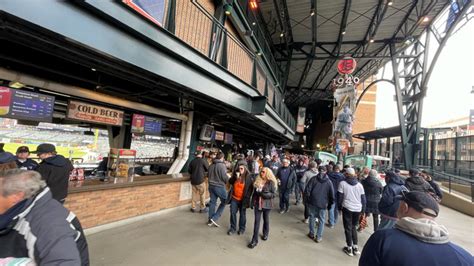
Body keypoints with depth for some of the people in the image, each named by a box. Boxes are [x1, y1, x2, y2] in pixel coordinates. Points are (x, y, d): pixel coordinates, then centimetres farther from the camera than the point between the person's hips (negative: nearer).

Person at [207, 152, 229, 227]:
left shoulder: (211, 165, 4)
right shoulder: (221, 165, -17)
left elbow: (209, 175, 11)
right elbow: (224, 177, -17)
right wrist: (229, 180, 2)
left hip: (211, 185, 7)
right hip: (219, 186, -7)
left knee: (212, 202, 14)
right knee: (224, 202, 8)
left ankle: (210, 220, 22)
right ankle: (214, 218, 3)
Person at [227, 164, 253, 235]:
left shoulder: (248, 177, -11)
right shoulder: (236, 174, 1)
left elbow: (251, 188, -7)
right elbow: (230, 182, -5)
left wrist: (247, 197, -11)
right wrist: (235, 177, -21)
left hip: (243, 199, -3)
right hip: (234, 198, 3)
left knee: (242, 214, 12)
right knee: (232, 213, 6)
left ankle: (242, 228, 31)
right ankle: (233, 228, 23)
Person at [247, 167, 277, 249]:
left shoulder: (271, 182, -11)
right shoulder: (257, 181, 3)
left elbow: (274, 194, -14)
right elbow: (254, 192, 10)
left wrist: (263, 194, -25)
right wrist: (252, 202, 9)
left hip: (266, 204, -3)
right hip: (257, 204, 3)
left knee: (266, 219, 17)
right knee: (257, 221, 3)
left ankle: (265, 233, 41)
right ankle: (255, 240, 8)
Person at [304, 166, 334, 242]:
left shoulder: (313, 179, -3)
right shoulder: (329, 182, 1)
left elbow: (307, 190, -7)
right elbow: (332, 195, 4)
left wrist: (306, 200, 3)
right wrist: (330, 204, 14)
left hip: (312, 202, 0)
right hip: (323, 204, 0)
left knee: (312, 217, 15)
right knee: (321, 220, 11)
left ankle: (311, 233, 25)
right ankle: (318, 237, 14)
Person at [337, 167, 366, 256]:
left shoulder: (342, 183, -5)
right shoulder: (359, 184, 5)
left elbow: (340, 197, -5)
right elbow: (363, 199, 7)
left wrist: (339, 207, 8)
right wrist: (363, 210, 15)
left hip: (347, 208, -4)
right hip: (357, 209, 4)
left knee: (348, 228, 8)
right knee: (353, 227, 19)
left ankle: (349, 248, 12)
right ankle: (355, 247, 20)